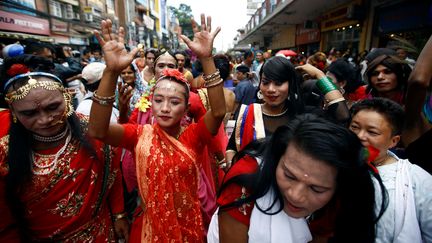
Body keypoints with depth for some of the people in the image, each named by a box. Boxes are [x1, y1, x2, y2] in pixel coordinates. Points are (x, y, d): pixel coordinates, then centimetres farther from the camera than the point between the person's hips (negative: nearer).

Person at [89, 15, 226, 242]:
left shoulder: (193, 135, -13)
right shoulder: (140, 134, -12)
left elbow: (218, 111, -30)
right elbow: (98, 130, -28)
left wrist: (206, 59, -39)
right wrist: (111, 72, -39)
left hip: (189, 225, 0)